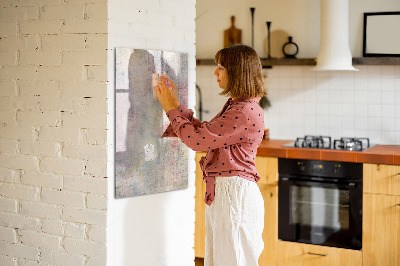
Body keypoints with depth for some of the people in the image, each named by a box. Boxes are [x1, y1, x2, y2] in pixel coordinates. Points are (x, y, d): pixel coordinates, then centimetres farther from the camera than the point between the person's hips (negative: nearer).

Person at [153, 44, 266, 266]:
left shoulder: (246, 112, -20)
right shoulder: (235, 105, 13)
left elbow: (197, 139, -19)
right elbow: (203, 132, 17)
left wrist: (171, 108, -7)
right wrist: (175, 104, 15)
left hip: (235, 193, -10)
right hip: (221, 192, 10)